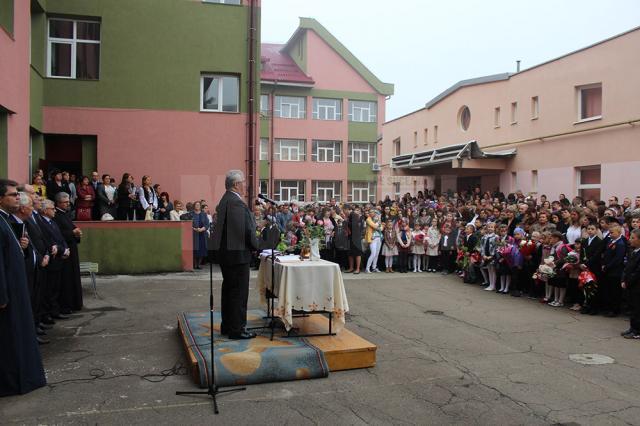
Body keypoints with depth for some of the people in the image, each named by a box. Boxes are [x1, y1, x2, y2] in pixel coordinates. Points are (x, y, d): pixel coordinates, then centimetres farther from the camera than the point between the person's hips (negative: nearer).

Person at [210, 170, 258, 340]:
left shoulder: (224, 200, 11)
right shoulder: (237, 203, -20)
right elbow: (247, 230, -22)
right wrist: (256, 246, -7)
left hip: (225, 251, 10)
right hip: (237, 254, -10)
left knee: (229, 289, 18)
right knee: (239, 292, -1)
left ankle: (227, 326, 28)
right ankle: (236, 329, 7)